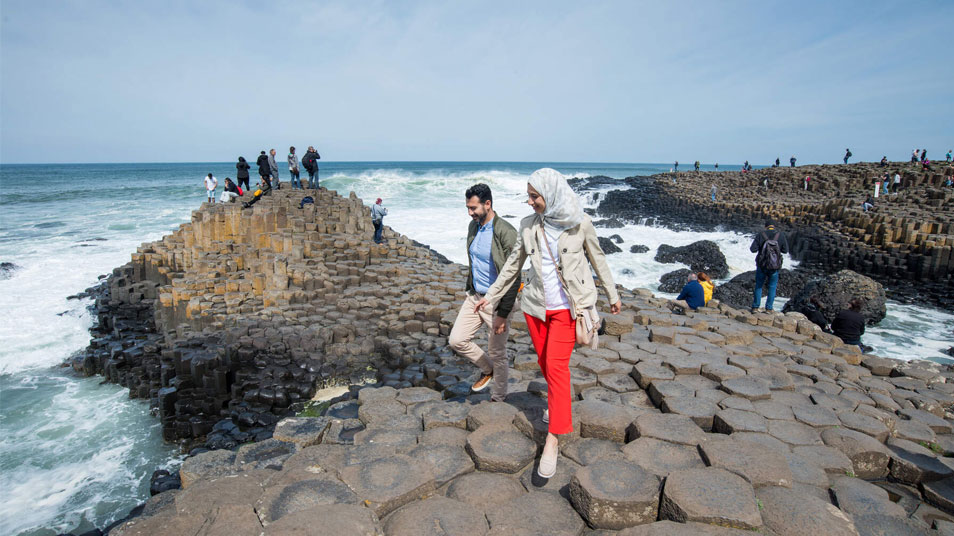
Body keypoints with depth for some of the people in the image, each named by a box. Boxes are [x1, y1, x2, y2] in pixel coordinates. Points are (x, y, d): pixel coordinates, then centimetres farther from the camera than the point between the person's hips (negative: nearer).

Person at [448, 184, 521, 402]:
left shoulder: (506, 233, -20)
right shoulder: (473, 226, 6)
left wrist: (502, 314, -22)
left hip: (496, 301, -7)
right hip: (474, 296, 8)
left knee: (497, 354, 6)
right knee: (456, 340, 7)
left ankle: (498, 401, 26)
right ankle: (487, 370, 31)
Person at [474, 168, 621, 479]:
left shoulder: (580, 224, -8)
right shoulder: (528, 225, 0)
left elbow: (597, 259, 5)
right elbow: (513, 264, 9)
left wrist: (612, 294, 12)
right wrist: (491, 295, 12)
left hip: (566, 307, -4)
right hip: (535, 305, 4)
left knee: (556, 365, -11)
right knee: (545, 362, 13)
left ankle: (553, 437, -4)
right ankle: (559, 401, 42)